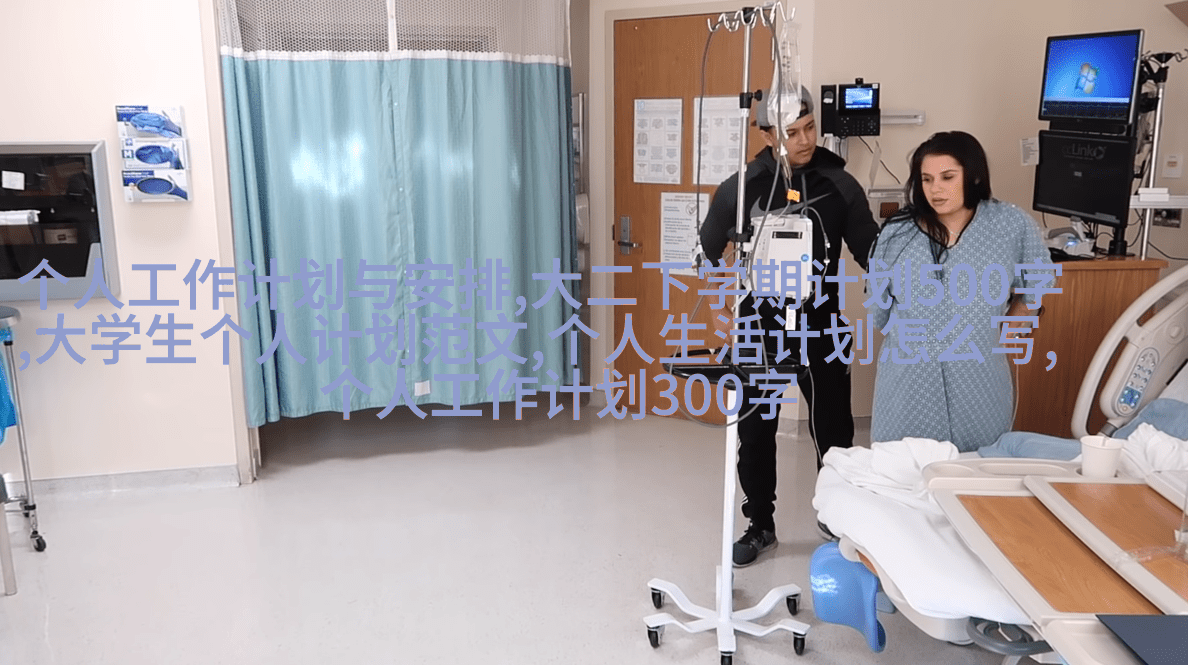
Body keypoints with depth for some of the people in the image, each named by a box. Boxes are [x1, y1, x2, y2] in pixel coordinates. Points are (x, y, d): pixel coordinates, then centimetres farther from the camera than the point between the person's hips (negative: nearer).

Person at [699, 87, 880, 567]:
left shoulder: (840, 185, -5)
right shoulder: (739, 188, -5)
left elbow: (871, 252, 2)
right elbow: (707, 252, 8)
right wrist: (716, 309, 3)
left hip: (821, 328, 0)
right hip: (758, 328, 1)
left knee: (833, 432, 6)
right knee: (754, 432, 8)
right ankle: (760, 526, 25)